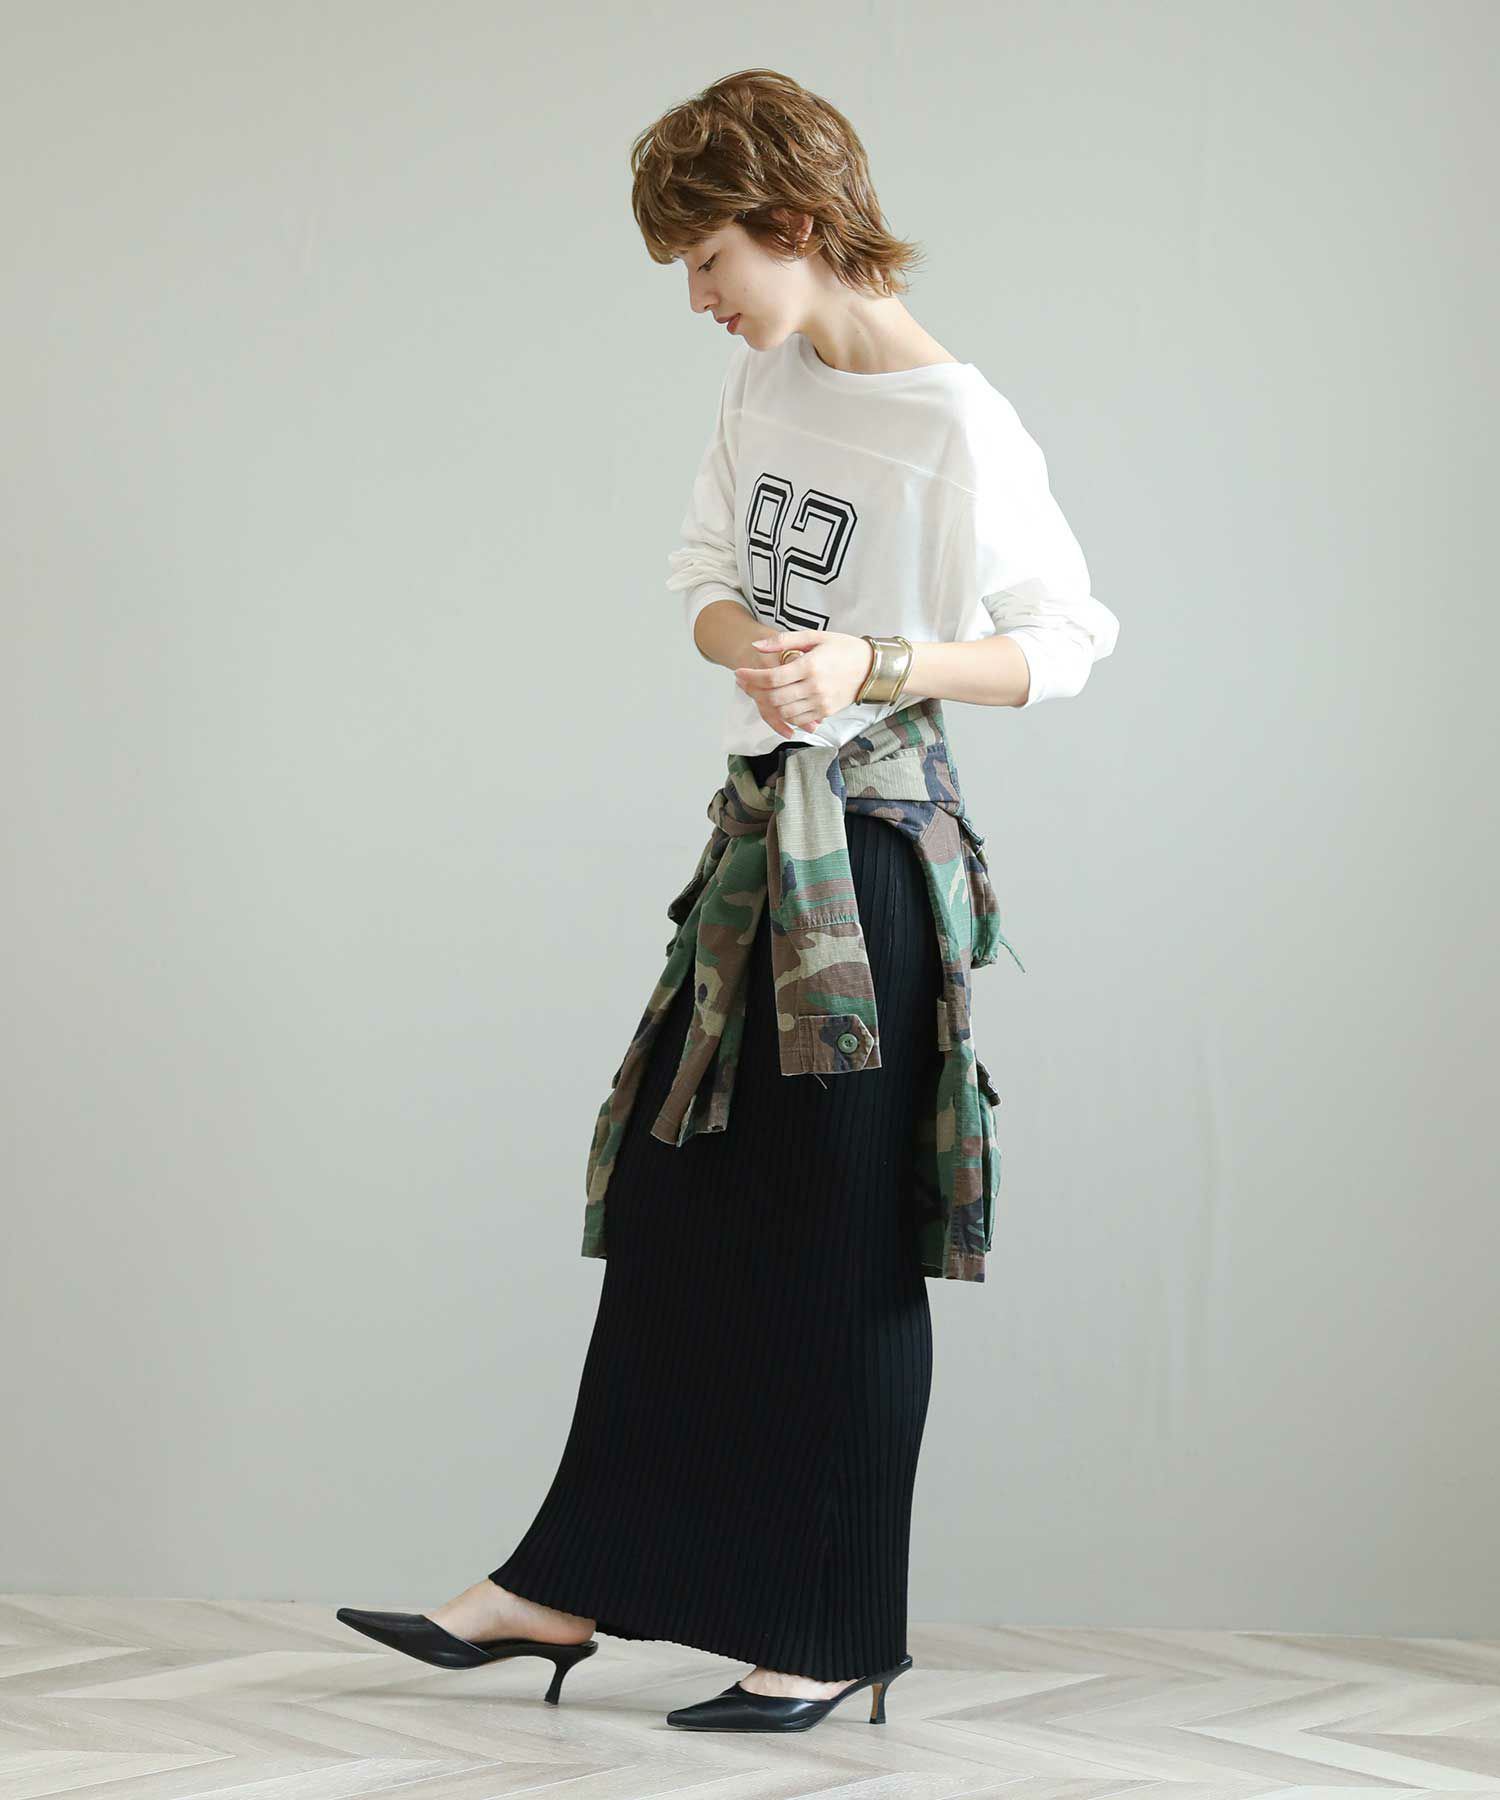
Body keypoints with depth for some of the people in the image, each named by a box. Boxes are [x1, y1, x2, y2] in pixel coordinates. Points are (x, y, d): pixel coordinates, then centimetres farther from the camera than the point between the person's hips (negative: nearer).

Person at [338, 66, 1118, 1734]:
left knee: (838, 1238, 0)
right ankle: (567, 1583, 20)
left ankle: (833, 1636, 12)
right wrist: (750, 646, -11)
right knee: (674, 1209, 12)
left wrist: (869, 668, -24)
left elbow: (1063, 641, -12)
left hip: (867, 847, -8)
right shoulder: (761, 379, 8)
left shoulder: (955, 426, -16)